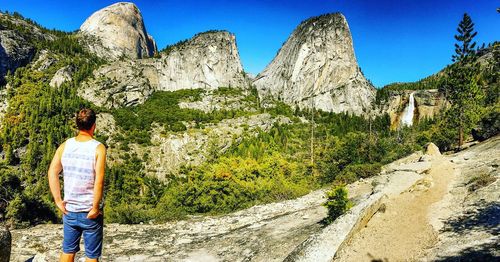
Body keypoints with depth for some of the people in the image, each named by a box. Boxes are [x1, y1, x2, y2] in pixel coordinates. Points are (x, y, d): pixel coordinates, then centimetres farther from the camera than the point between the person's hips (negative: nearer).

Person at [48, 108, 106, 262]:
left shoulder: (65, 145, -1)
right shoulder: (98, 148, -14)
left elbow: (52, 173, -3)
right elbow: (99, 180, -21)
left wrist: (58, 200, 2)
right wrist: (95, 207, -13)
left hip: (69, 209, 4)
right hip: (90, 211, -4)